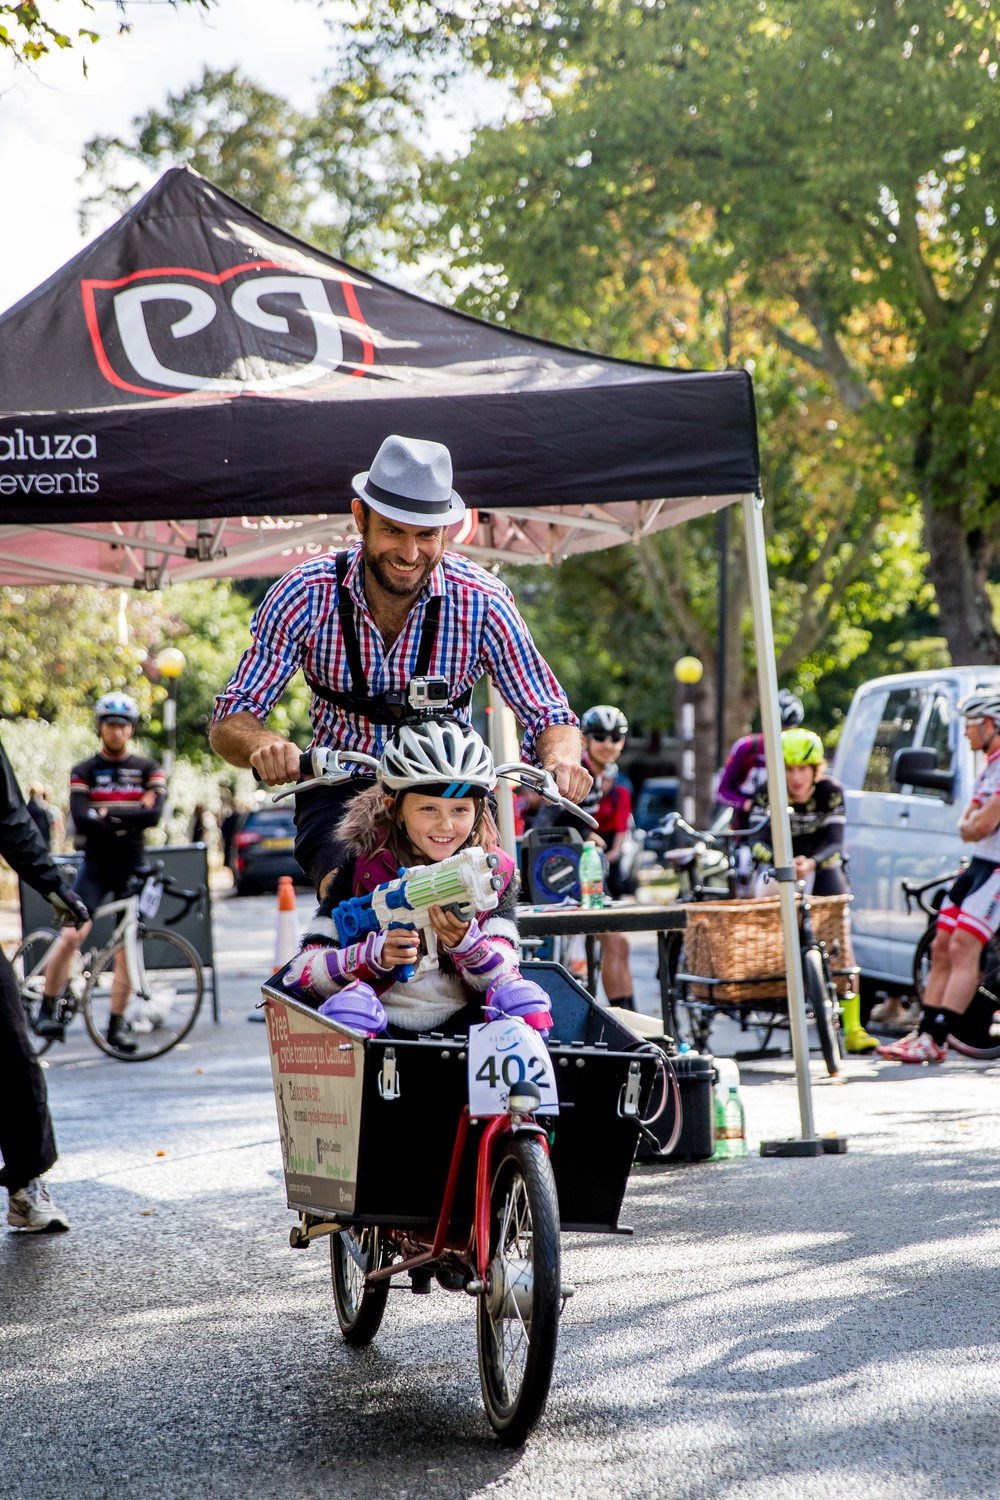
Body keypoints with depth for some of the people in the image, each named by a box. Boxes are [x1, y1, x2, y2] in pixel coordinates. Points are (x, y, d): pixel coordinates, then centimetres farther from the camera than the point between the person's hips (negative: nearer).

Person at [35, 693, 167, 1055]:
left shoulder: (147, 770, 5)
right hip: (95, 866, -2)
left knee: (127, 950, 1)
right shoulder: (84, 772, 2)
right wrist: (130, 817, -15)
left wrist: (108, 814, -15)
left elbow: (153, 814, -12)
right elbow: (81, 819, -13)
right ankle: (47, 1011, -3)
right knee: (71, 937, -17)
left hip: (131, 869, 2)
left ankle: (116, 1026, 10)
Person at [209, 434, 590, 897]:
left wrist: (561, 759, -35)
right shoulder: (306, 594, -17)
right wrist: (264, 745, -40)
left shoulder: (480, 602, -17)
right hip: (341, 786, -1)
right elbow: (229, 723, -15)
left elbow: (549, 718, -11)